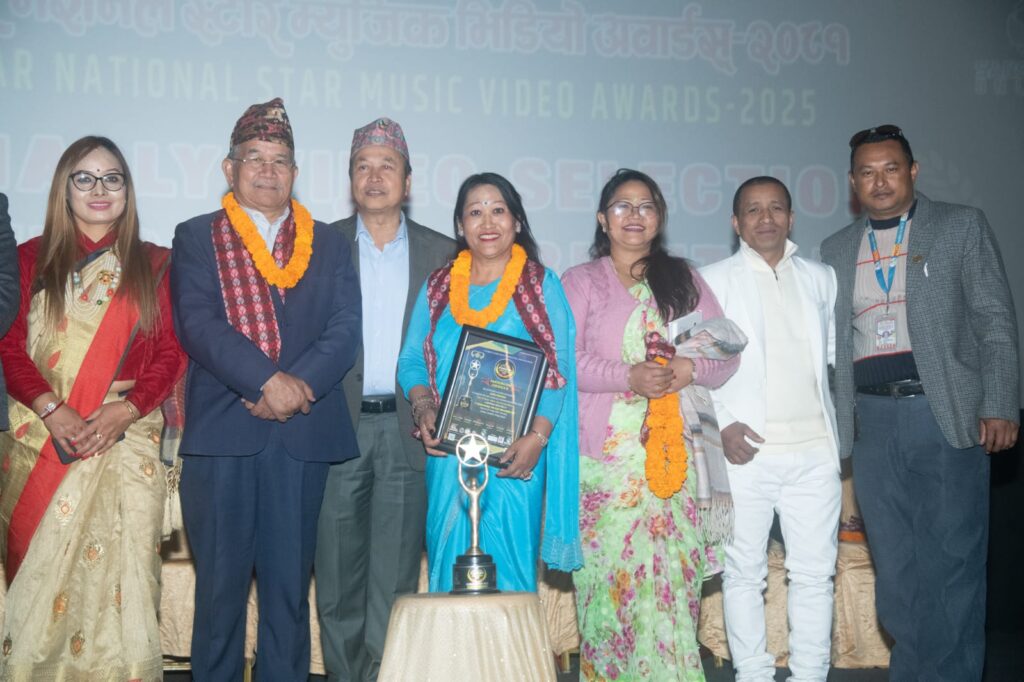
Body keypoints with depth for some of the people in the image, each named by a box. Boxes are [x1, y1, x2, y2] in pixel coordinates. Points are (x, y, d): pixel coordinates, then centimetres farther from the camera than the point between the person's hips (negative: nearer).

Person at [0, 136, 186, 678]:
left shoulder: (154, 265, 10)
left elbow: (172, 351, 4)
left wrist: (124, 410, -11)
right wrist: (52, 410, -13)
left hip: (126, 444, 0)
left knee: (116, 571, -3)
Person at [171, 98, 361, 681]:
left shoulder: (328, 244, 15)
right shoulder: (196, 238, 9)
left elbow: (346, 327, 3)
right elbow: (198, 322, -6)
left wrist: (302, 384, -14)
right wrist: (266, 380, -18)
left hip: (304, 434, 2)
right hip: (220, 434, -1)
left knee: (290, 585, 6)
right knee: (221, 583, 4)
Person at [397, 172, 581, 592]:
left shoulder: (542, 285, 5)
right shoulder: (437, 287, 14)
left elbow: (557, 371, -3)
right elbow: (411, 361, 11)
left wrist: (537, 437, -14)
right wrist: (423, 408, -8)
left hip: (515, 453, -2)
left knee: (510, 560, -4)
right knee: (449, 558, 3)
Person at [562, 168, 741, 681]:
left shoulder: (684, 279, 16)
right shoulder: (580, 281, 8)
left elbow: (726, 353, 11)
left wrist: (691, 368, -10)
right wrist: (628, 377, -16)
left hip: (674, 449, 2)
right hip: (607, 451, -2)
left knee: (672, 572, -3)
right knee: (613, 570, -4)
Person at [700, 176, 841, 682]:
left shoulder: (820, 278, 15)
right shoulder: (713, 281, 4)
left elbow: (833, 351, 18)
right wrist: (721, 426, -11)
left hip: (815, 448, 3)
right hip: (747, 449, -3)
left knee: (815, 573, 5)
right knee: (744, 573, 3)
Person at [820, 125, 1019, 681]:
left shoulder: (962, 226, 5)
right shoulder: (836, 250, 14)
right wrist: (829, 421, 10)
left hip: (946, 414, -3)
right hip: (871, 420, 3)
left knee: (952, 559, -1)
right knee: (893, 562, 8)